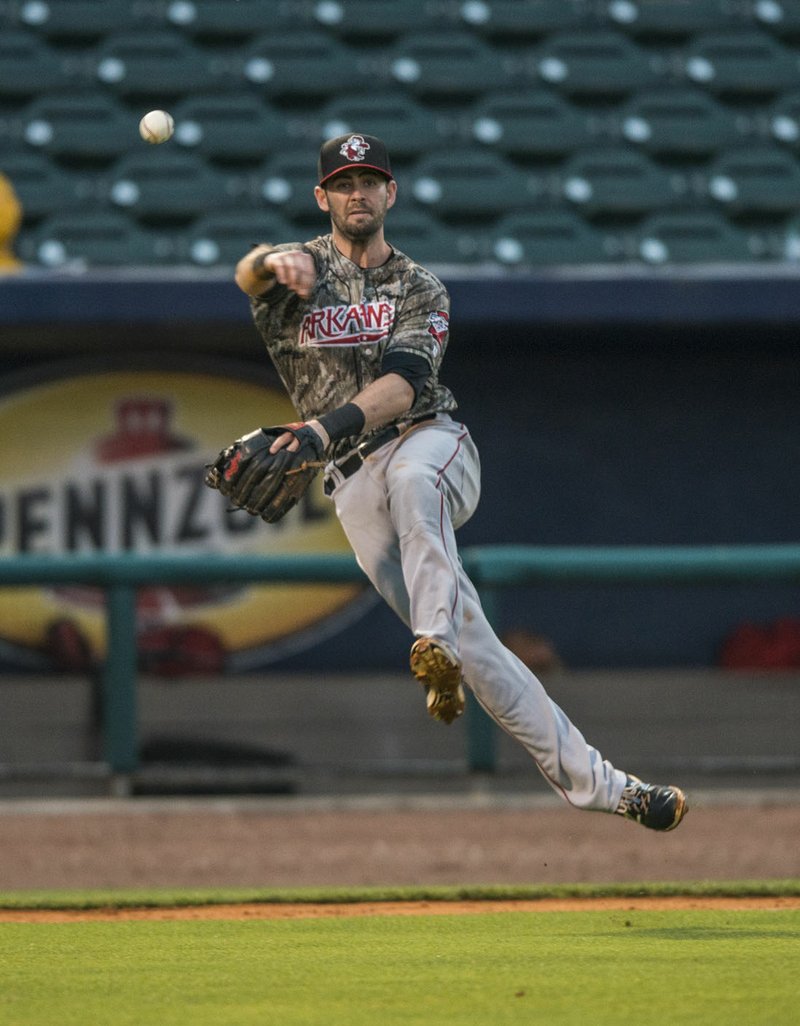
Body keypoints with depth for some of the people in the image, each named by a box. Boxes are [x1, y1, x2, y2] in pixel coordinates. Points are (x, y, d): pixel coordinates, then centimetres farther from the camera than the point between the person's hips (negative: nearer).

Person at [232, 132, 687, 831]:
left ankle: (435, 642, -49)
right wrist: (274, 263, -41)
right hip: (356, 483, 0)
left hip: (431, 441, 0)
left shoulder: (420, 290, 11)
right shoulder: (301, 269, 11)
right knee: (468, 637, -12)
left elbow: (401, 385, -8)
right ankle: (595, 785, -13)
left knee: (410, 476, -40)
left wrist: (328, 426, -28)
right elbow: (248, 274, -15)